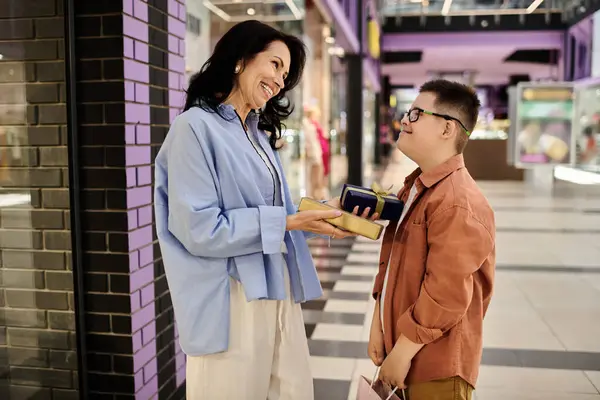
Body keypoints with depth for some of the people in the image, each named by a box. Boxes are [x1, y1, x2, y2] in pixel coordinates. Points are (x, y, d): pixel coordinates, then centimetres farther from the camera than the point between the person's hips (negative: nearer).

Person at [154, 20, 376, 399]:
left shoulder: (259, 133, 14)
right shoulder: (196, 127, -12)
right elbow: (200, 230, -18)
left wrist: (322, 213, -1)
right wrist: (288, 222, -16)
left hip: (278, 290, 8)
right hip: (230, 299, -8)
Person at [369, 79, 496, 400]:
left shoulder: (457, 203, -23)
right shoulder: (414, 187, 8)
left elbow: (445, 295, -25)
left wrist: (403, 351, -17)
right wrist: (378, 326, 9)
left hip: (436, 365, -8)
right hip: (399, 348, 9)